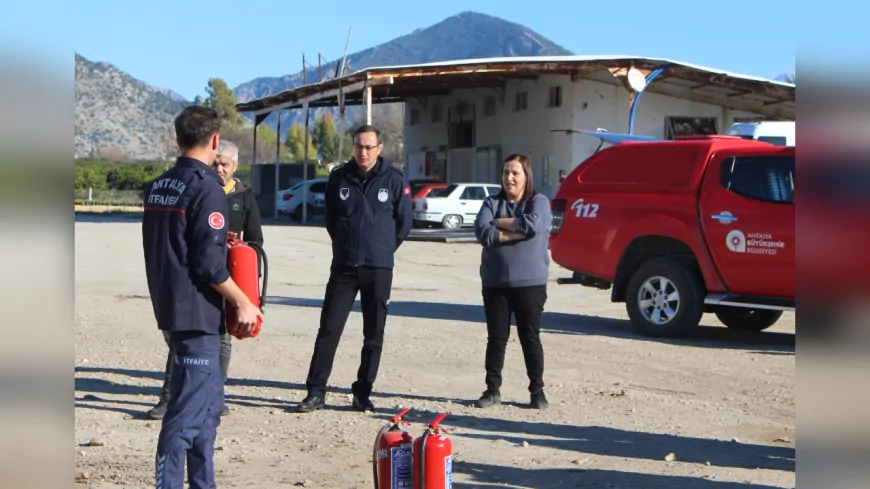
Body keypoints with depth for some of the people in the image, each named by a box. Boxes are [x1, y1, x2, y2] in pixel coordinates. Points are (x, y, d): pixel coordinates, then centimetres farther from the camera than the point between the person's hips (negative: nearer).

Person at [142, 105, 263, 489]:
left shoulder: (157, 187, 10)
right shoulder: (207, 189, -16)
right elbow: (209, 265, -20)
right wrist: (243, 303, -9)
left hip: (168, 308, 9)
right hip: (197, 313, -9)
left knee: (208, 401, 18)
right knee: (189, 411, -5)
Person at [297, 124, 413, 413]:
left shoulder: (395, 181, -3)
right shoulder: (339, 178, 2)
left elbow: (404, 223, 6)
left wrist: (383, 249, 11)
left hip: (379, 269, -1)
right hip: (344, 266, 1)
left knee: (374, 335, 5)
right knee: (329, 330, -2)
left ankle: (363, 394, 15)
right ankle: (316, 392, 3)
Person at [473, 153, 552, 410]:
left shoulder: (539, 202, 2)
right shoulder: (491, 203, 8)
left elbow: (533, 225, -20)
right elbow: (482, 232, -9)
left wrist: (499, 223, -8)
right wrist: (518, 232, -14)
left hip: (530, 283, -2)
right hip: (495, 284, 2)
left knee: (530, 338, 4)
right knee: (496, 338, 7)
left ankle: (537, 391, 14)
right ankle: (492, 389, 16)